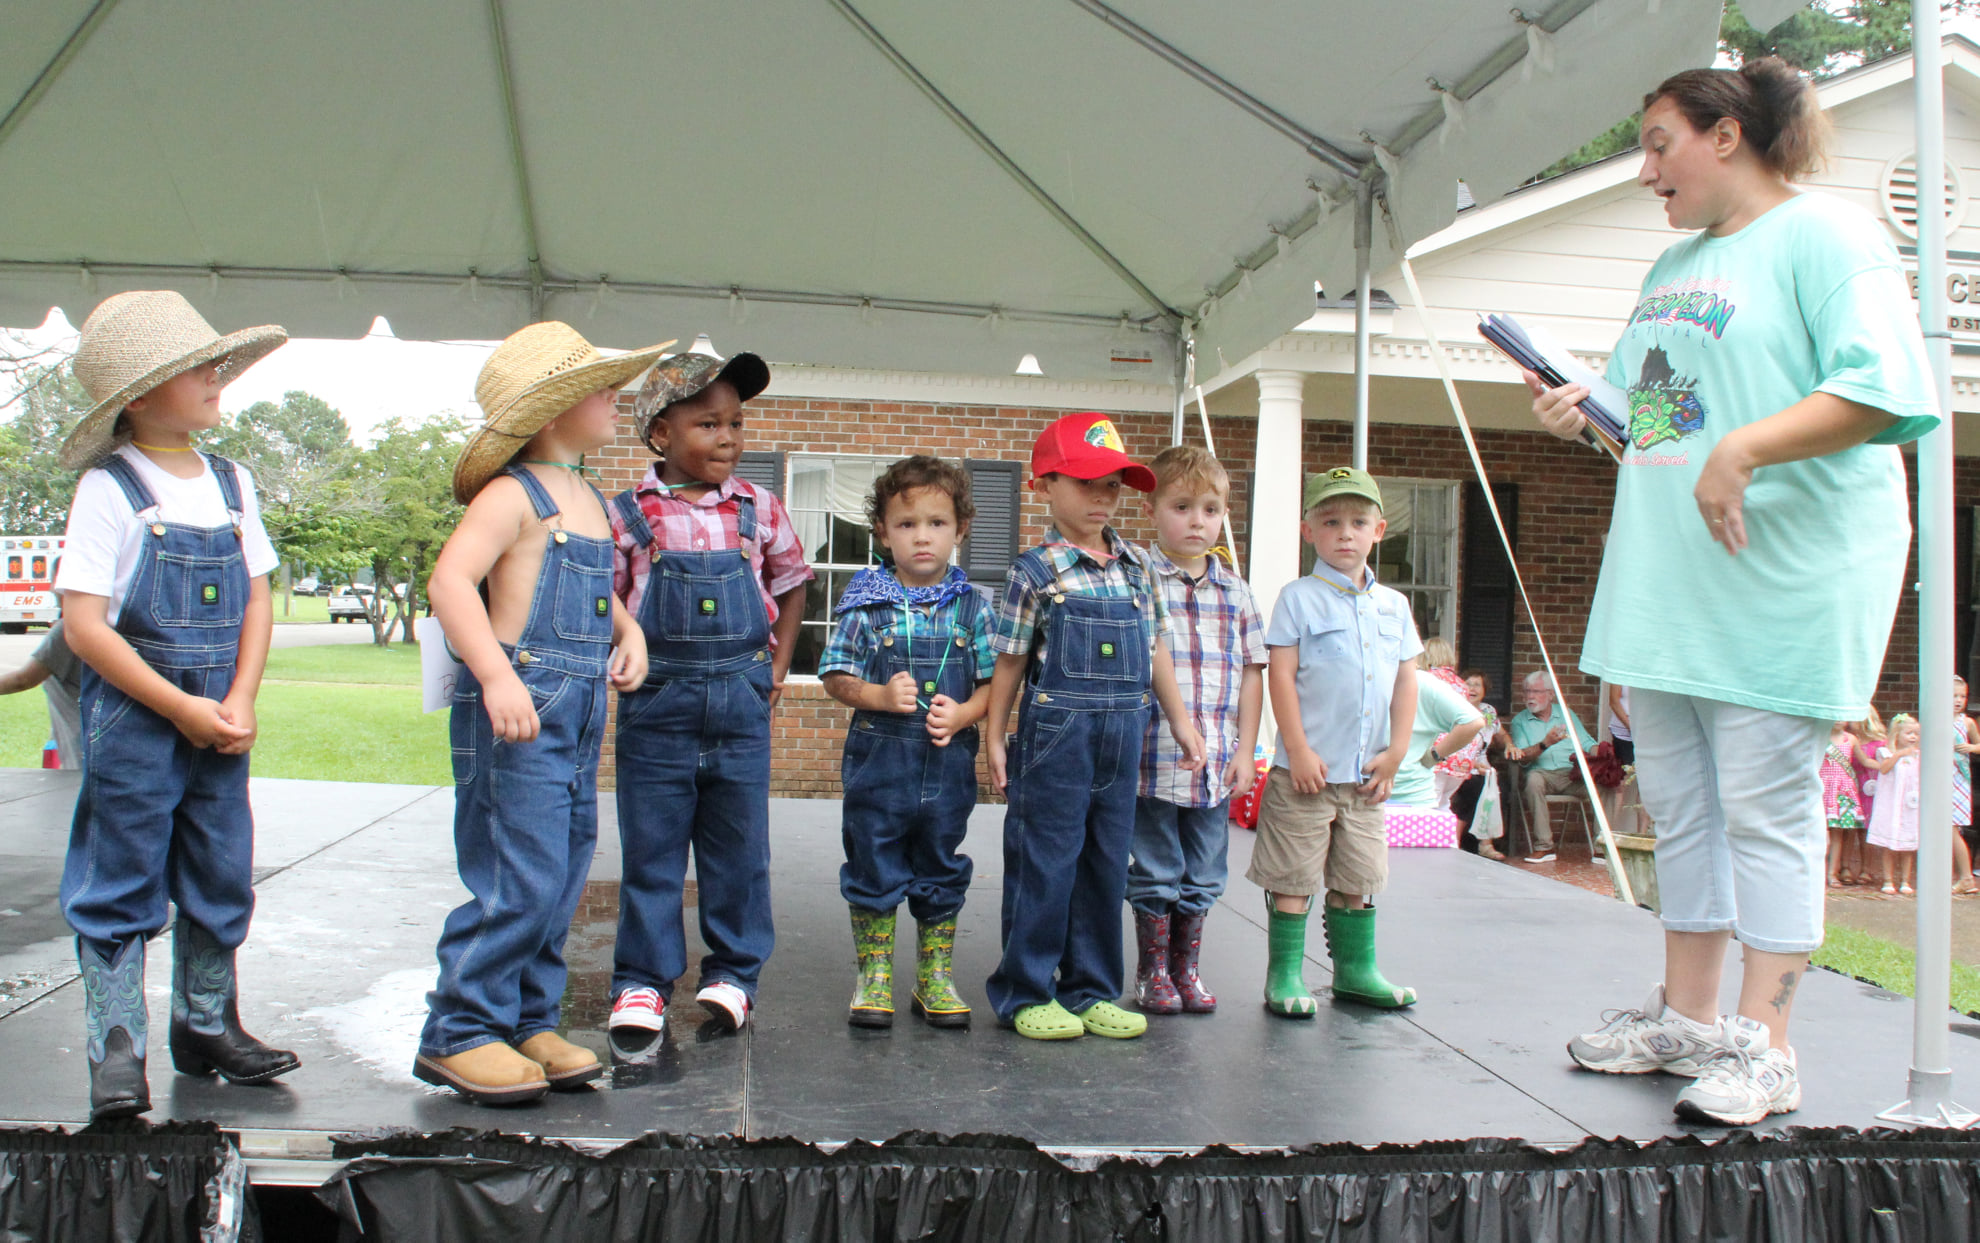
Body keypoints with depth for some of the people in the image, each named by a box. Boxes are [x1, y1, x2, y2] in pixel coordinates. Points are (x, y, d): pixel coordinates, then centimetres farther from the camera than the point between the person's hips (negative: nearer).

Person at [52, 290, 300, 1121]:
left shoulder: (233, 483, 8)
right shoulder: (109, 489, -8)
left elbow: (257, 600, 9)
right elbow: (84, 625, -12)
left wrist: (240, 703, -5)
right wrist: (180, 708, -16)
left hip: (219, 723, 6)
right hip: (131, 717, -5)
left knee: (222, 880, 12)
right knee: (120, 888, 1)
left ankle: (206, 1027, 27)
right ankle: (116, 1048, 10)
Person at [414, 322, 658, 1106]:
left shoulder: (591, 500, 18)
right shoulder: (513, 494, -8)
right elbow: (450, 580, -21)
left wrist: (629, 633, 11)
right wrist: (497, 676, -30)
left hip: (580, 713, 9)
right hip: (516, 711, -9)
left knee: (562, 877, 12)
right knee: (519, 879, -9)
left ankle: (527, 1022, 23)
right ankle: (458, 1033, 4)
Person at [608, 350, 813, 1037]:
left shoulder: (759, 509, 4)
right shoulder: (627, 515, -2)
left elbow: (792, 581, 19)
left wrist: (779, 661, 11)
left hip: (741, 702, 2)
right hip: (656, 703, -2)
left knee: (739, 849, 9)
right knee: (651, 849, 6)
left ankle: (733, 973, 23)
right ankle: (643, 980, 17)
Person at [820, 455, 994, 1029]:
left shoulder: (971, 605, 3)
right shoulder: (867, 602, -2)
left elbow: (993, 681, 5)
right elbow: (835, 678, -1)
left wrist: (961, 714, -13)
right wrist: (879, 696, -17)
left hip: (948, 763, 2)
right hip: (877, 761, -1)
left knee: (942, 871, 12)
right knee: (873, 869, 6)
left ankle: (936, 977, 26)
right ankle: (873, 977, 20)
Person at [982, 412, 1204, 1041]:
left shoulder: (1137, 566, 9)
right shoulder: (1035, 572, -6)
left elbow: (1155, 647, 16)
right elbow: (1010, 661, -3)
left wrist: (1180, 720, 18)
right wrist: (995, 738, -3)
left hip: (1122, 736, 5)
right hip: (1056, 735, -5)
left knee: (1107, 865, 11)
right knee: (1045, 864, 0)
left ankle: (1091, 990, 22)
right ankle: (1025, 993, 12)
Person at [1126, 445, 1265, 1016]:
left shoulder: (1234, 589, 8)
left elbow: (1251, 670, 10)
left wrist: (1245, 751, 5)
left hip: (1216, 765, 4)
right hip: (1153, 760, -4)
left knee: (1203, 878, 14)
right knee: (1156, 874, 8)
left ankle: (1187, 967, 29)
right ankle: (1151, 971, 23)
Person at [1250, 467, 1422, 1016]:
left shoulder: (1394, 605, 11)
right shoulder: (1299, 598, -5)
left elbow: (1406, 679, 12)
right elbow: (1280, 675, -9)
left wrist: (1396, 751, 3)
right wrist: (1299, 752, -13)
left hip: (1368, 772, 5)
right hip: (1308, 768, -5)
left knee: (1358, 877, 14)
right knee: (1293, 878, 0)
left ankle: (1355, 969, 27)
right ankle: (1284, 975, 9)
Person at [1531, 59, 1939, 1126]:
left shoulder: (1823, 233, -6)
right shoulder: (1673, 265, 20)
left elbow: (1887, 390, -19)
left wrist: (1743, 450, -28)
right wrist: (1586, 415, 7)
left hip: (1779, 575, -8)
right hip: (1665, 583, 9)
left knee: (1764, 808, -4)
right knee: (1677, 801, 13)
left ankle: (1763, 1045, 5)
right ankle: (1687, 1017, 25)